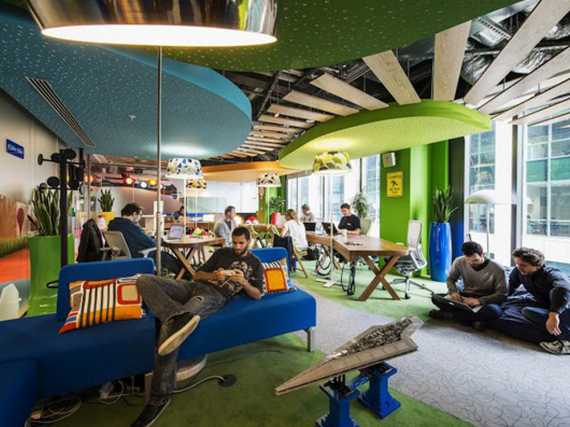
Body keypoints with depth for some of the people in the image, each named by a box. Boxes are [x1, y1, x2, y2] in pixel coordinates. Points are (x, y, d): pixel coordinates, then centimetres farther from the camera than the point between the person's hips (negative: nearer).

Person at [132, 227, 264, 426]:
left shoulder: (255, 264, 14)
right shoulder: (221, 252, 23)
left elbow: (258, 295, 8)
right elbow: (197, 274, 19)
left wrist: (243, 282, -12)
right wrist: (213, 276, -4)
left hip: (215, 296, -5)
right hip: (195, 285, 6)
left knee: (169, 327, -34)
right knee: (144, 280, -20)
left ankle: (160, 397, -26)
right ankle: (180, 316, -42)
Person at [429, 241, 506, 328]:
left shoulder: (497, 269, -16)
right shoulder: (459, 262, -10)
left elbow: (502, 295, -14)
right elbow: (450, 279, 5)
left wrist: (479, 300, -30)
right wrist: (453, 291, -18)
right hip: (465, 296, 2)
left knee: (494, 311, -40)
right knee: (435, 297, -23)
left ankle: (449, 315, -26)